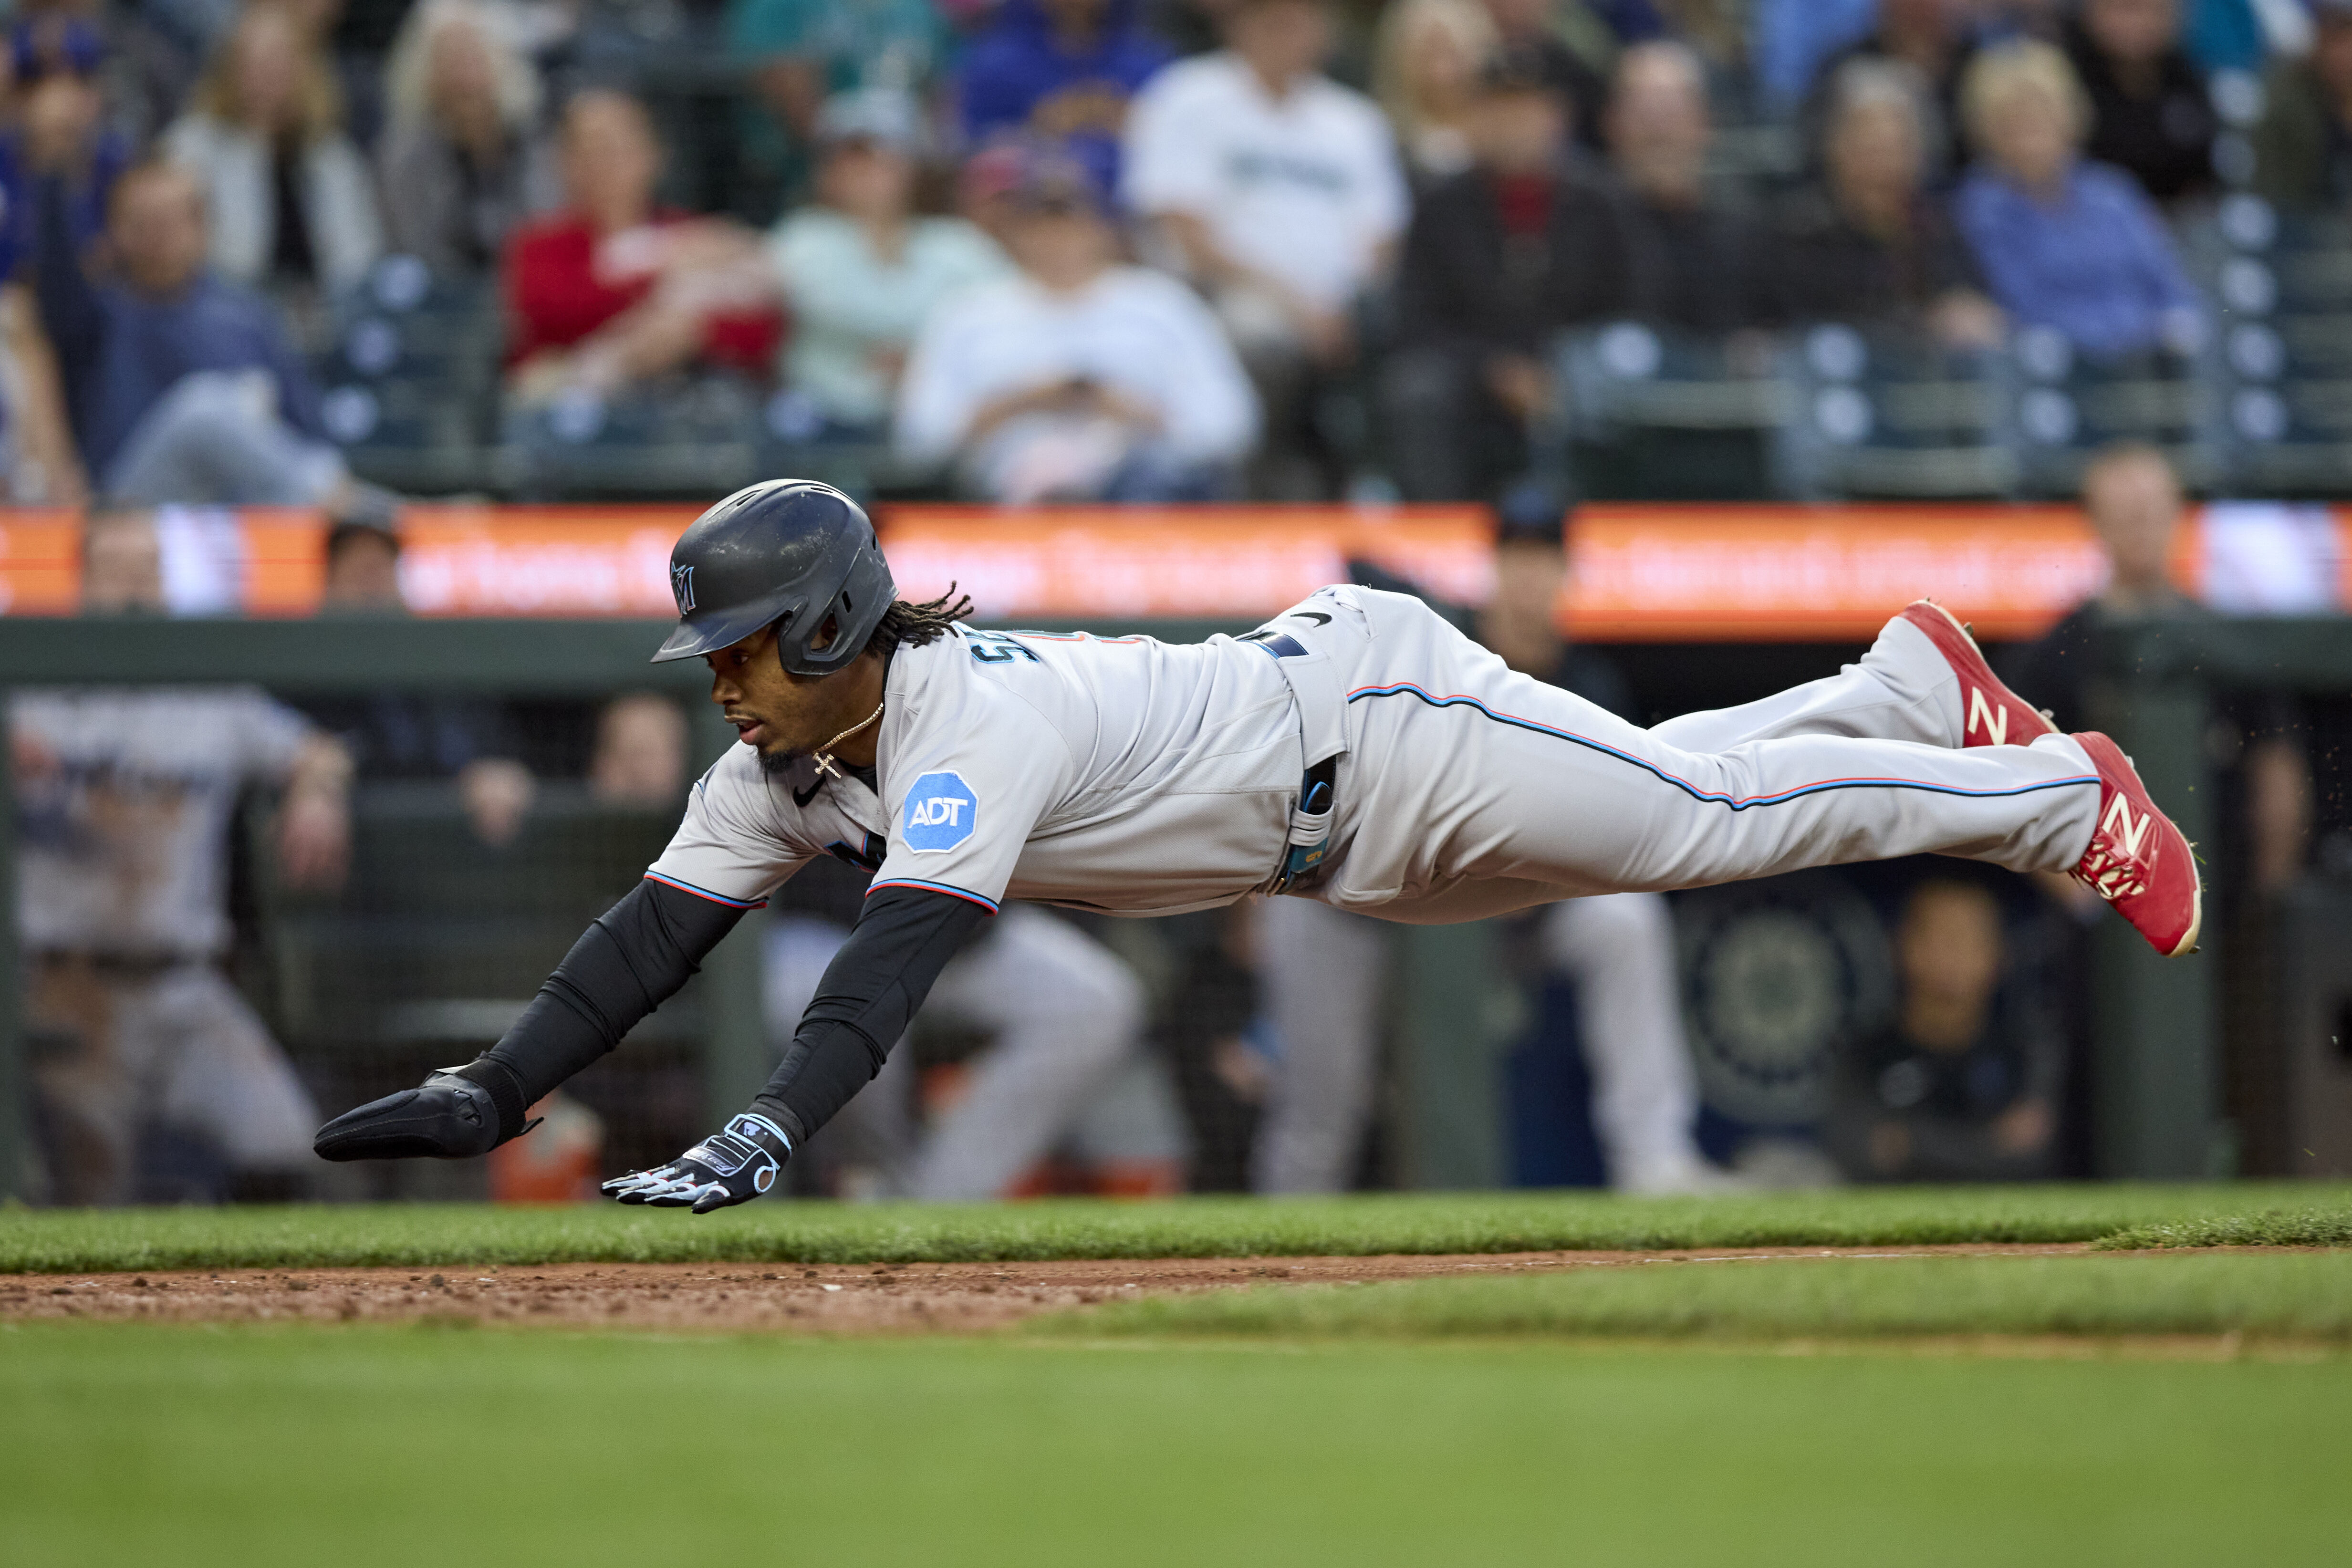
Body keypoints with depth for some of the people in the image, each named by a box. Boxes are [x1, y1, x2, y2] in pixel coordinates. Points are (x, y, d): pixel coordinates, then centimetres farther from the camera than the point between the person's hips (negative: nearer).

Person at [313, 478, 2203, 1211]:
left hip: (1381, 720, -8)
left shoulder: (969, 728, -36)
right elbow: (665, 924, -11)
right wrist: (489, 1092, -23)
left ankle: (2063, 797, 18)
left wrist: (769, 1133, -60)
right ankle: (1906, 682, 44)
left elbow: (901, 951, -49)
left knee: (1714, 817, 2)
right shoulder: (791, 761, -11)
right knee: (1674, 787, 24)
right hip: (1342, 833, 8)